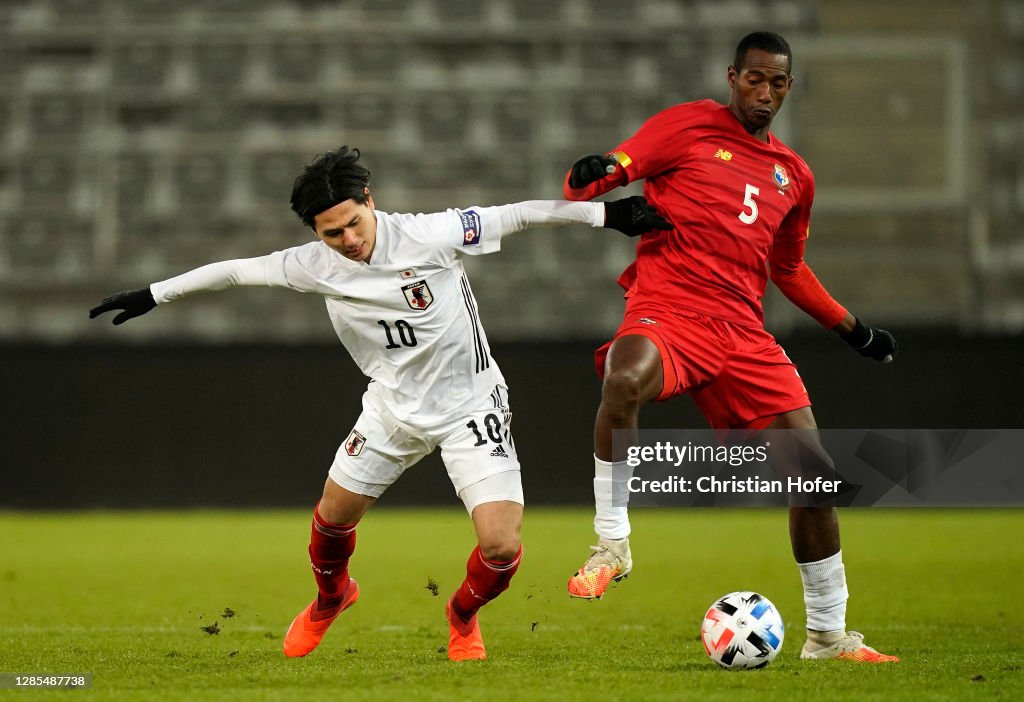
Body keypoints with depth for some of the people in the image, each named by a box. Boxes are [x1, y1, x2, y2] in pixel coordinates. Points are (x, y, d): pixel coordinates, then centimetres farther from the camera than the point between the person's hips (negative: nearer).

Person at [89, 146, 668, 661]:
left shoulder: (428, 237, -25)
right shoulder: (316, 265, -13)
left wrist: (606, 213, -20)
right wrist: (153, 296, 4)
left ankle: (463, 617, 18)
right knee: (333, 516, 14)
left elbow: (517, 216, -19)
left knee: (502, 547, -17)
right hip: (395, 407, 4)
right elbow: (235, 271, -1)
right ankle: (332, 597, 50)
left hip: (470, 403, -4)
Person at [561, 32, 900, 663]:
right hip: (667, 310, -5)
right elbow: (612, 170, -1)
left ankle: (828, 634, 14)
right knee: (625, 380, -40)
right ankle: (612, 543, -22)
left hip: (742, 330, 5)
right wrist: (591, 175, -25)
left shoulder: (793, 176, 20)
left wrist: (853, 328, 33)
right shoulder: (689, 125, 5)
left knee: (816, 471, -2)